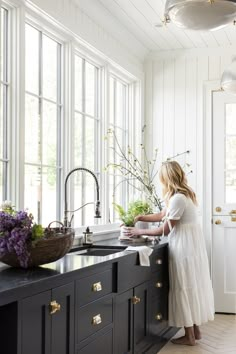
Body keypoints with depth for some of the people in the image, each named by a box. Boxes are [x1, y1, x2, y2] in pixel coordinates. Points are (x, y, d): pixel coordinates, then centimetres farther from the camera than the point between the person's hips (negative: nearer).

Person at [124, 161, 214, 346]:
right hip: (193, 246, 10)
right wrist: (140, 217, 13)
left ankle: (189, 336, 10)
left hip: (185, 248, -9)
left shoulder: (177, 199, -21)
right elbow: (162, 215, 18)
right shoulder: (184, 194, 11)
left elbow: (164, 230, -16)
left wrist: (139, 231, -6)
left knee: (184, 289, 0)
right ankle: (196, 330, 25)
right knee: (193, 288, 15)